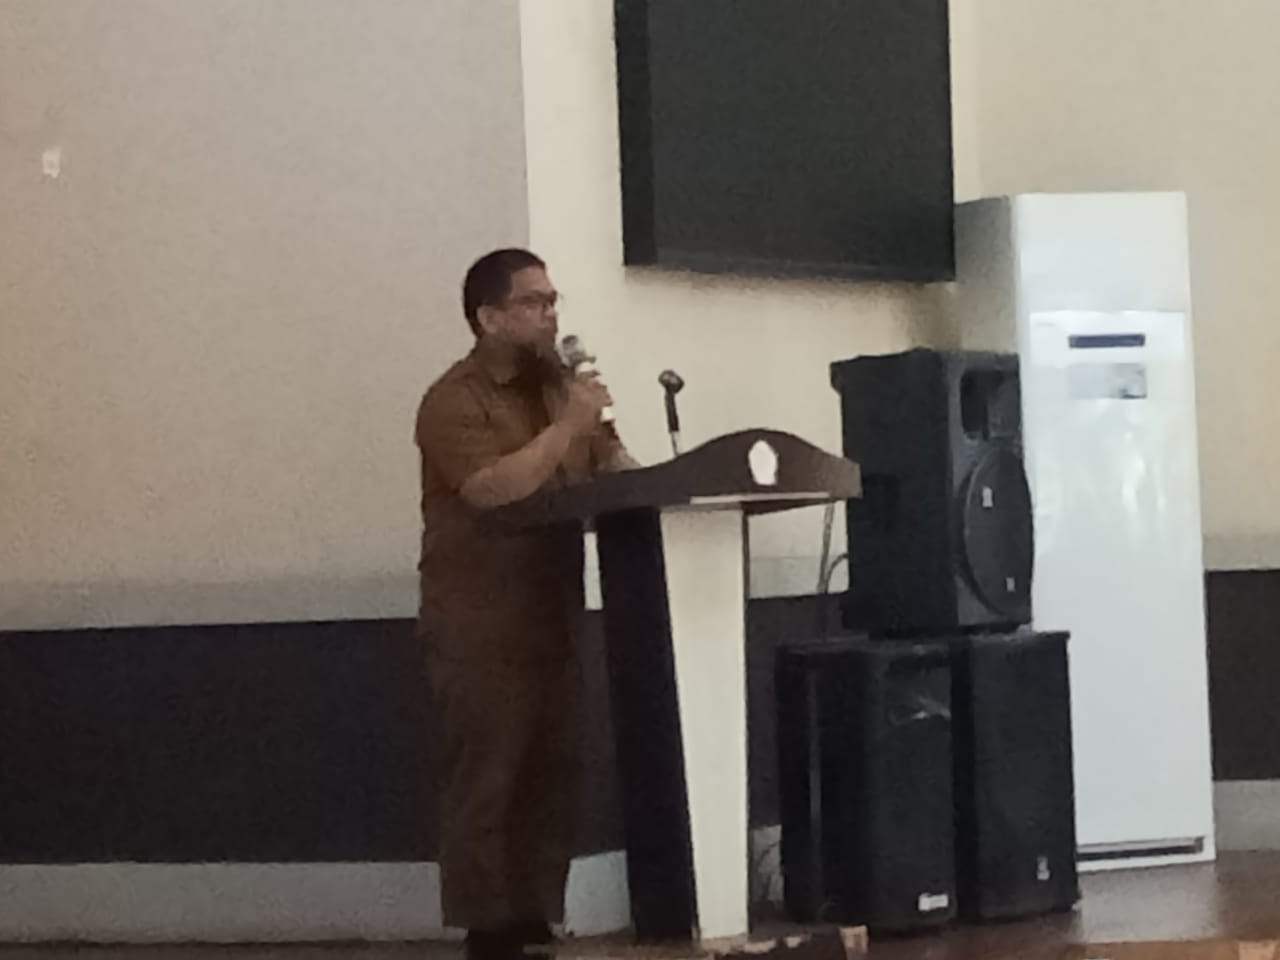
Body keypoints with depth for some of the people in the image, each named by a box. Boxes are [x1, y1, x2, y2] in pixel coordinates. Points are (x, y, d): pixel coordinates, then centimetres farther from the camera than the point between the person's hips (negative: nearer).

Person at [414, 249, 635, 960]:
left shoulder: (560, 385, 14)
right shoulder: (455, 401, -9)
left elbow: (614, 466, 14)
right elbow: (493, 490, -22)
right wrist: (567, 426, -18)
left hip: (553, 616, 7)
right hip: (482, 627, -7)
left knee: (554, 779, 6)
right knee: (486, 785, -5)